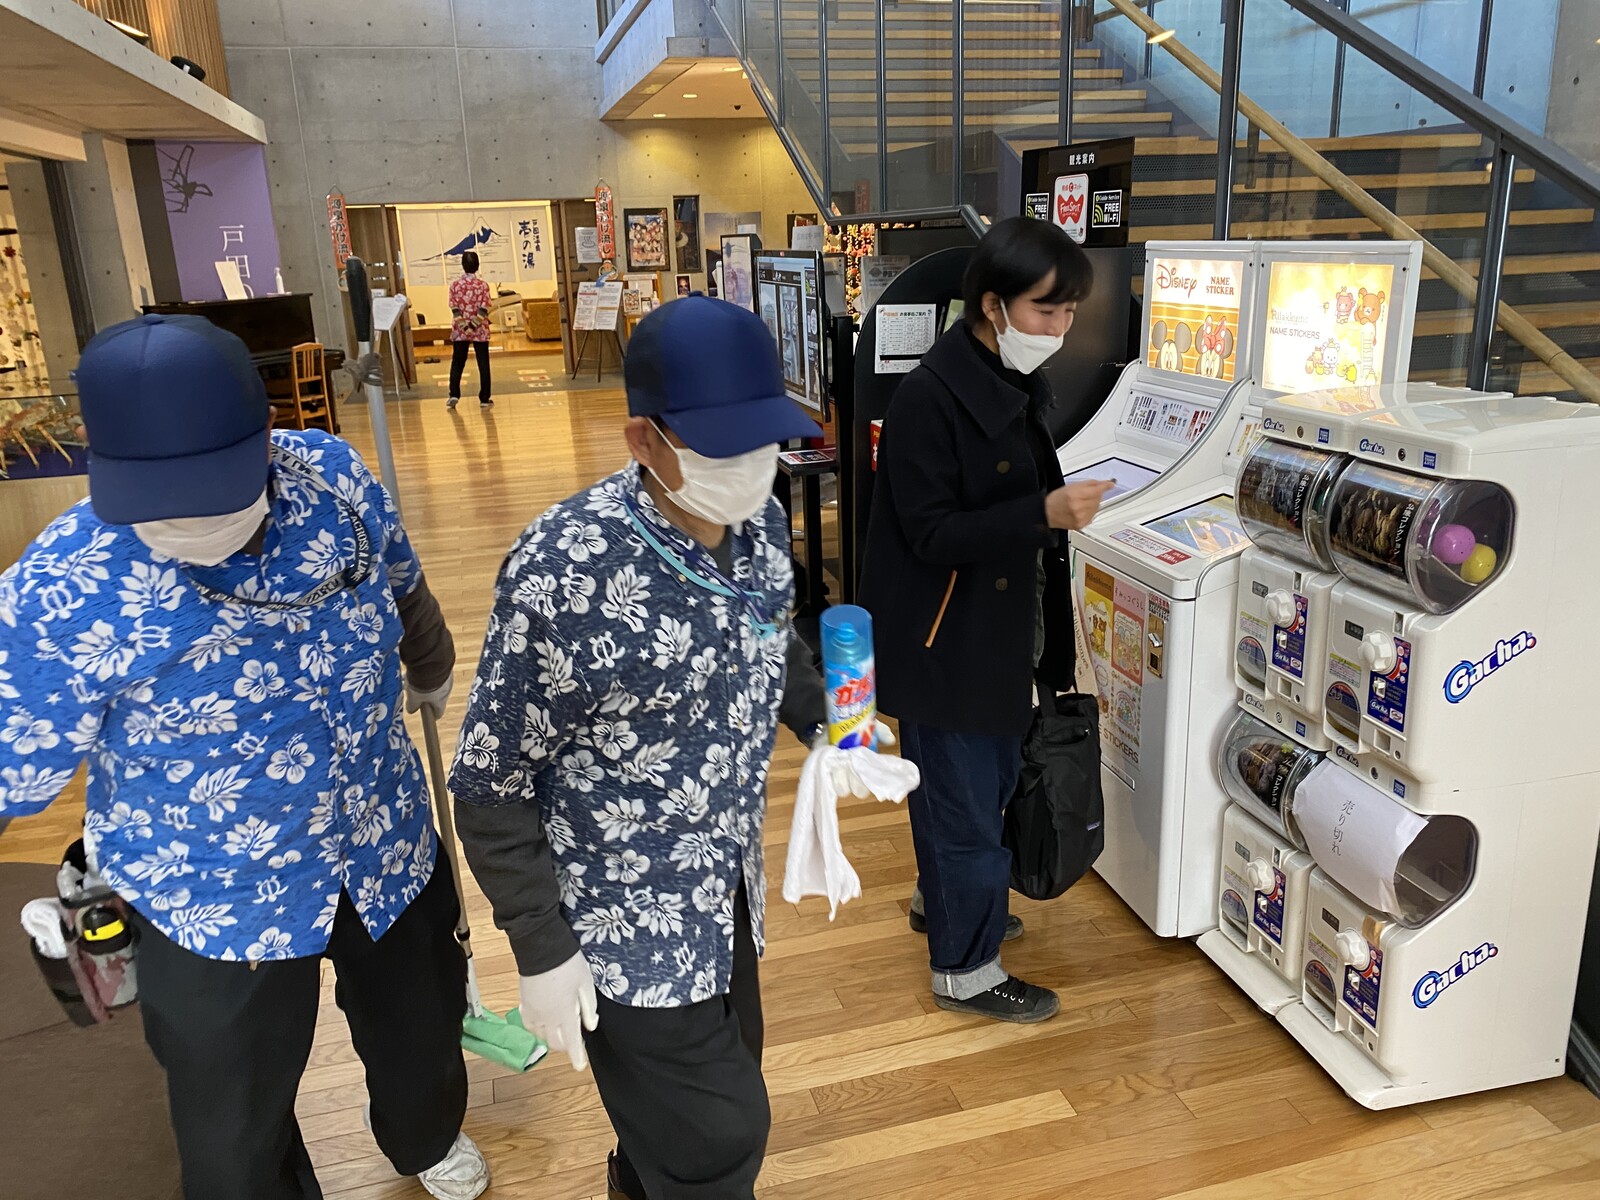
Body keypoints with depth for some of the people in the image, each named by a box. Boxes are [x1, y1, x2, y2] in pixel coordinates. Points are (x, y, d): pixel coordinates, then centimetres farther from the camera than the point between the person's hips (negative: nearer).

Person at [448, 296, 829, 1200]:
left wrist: (824, 727, 1)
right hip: (623, 922, -6)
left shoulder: (761, 524, -8)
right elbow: (494, 784, -18)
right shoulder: (565, 573, -28)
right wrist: (542, 952, -14)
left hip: (727, 889, 7)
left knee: (724, 1088, 26)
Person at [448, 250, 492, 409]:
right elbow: (483, 310, -12)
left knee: (457, 363, 11)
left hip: (460, 331, 1)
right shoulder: (483, 285, -5)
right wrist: (474, 325, -12)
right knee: (483, 364, 3)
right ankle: (484, 399, 3)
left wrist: (463, 325, -8)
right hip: (480, 331, -1)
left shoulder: (455, 284, -2)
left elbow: (454, 308, -7)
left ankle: (454, 395, 3)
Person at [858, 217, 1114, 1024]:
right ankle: (963, 970, 23)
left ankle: (941, 898, 47)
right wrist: (1044, 514, -32)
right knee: (964, 798, 4)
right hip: (938, 638, -9)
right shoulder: (930, 397, -23)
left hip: (994, 628, 9)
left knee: (994, 775, 23)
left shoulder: (1017, 385, 5)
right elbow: (930, 534, -25)